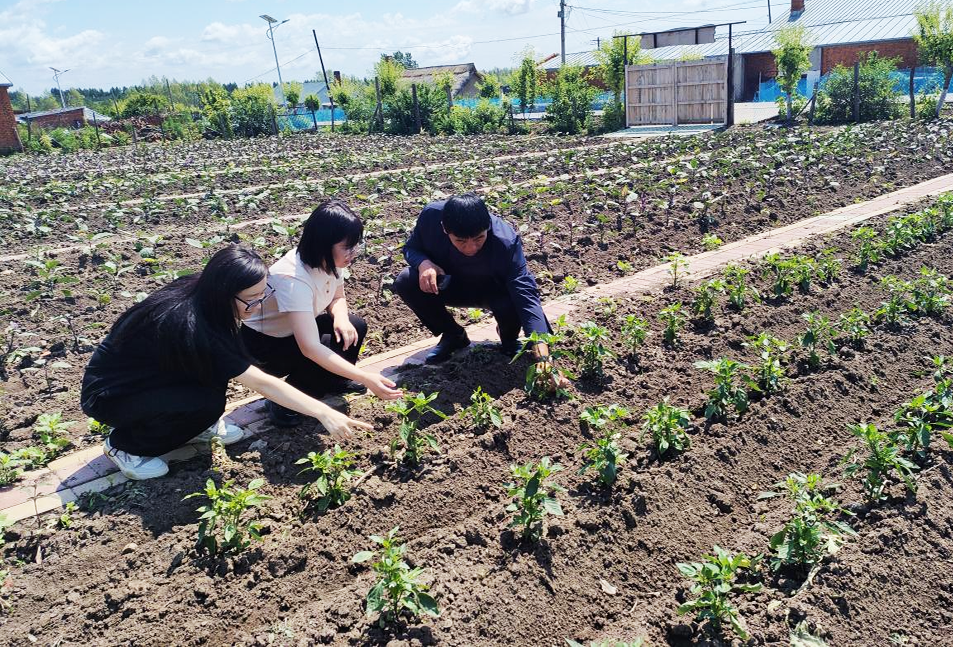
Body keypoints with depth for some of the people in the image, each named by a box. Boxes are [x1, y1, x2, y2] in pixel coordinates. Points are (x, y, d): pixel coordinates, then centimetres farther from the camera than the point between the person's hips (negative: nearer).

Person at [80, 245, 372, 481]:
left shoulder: (197, 290, -14)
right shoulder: (189, 326, -35)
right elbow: (263, 383, -34)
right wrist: (325, 413, -33)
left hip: (150, 375, 7)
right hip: (108, 395, -7)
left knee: (217, 367, -11)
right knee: (208, 403, -25)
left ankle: (196, 426, 10)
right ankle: (125, 445, -4)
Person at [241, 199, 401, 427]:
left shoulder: (328, 260, -14)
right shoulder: (293, 278, -38)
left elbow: (337, 298, 5)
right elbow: (310, 348, -44)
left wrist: (340, 318, -21)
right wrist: (366, 378, -48)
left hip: (295, 329, 7)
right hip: (263, 342, -7)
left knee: (354, 328, -9)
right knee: (332, 354, -25)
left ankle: (333, 381, 15)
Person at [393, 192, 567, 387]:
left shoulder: (506, 242, -37)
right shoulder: (431, 216, -29)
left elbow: (526, 296, -42)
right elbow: (411, 248, -8)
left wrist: (543, 357, -51)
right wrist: (423, 263, -34)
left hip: (494, 290, -3)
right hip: (452, 284, 3)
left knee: (511, 305, -37)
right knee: (404, 283, -24)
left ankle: (509, 340, 4)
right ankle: (453, 335, 3)